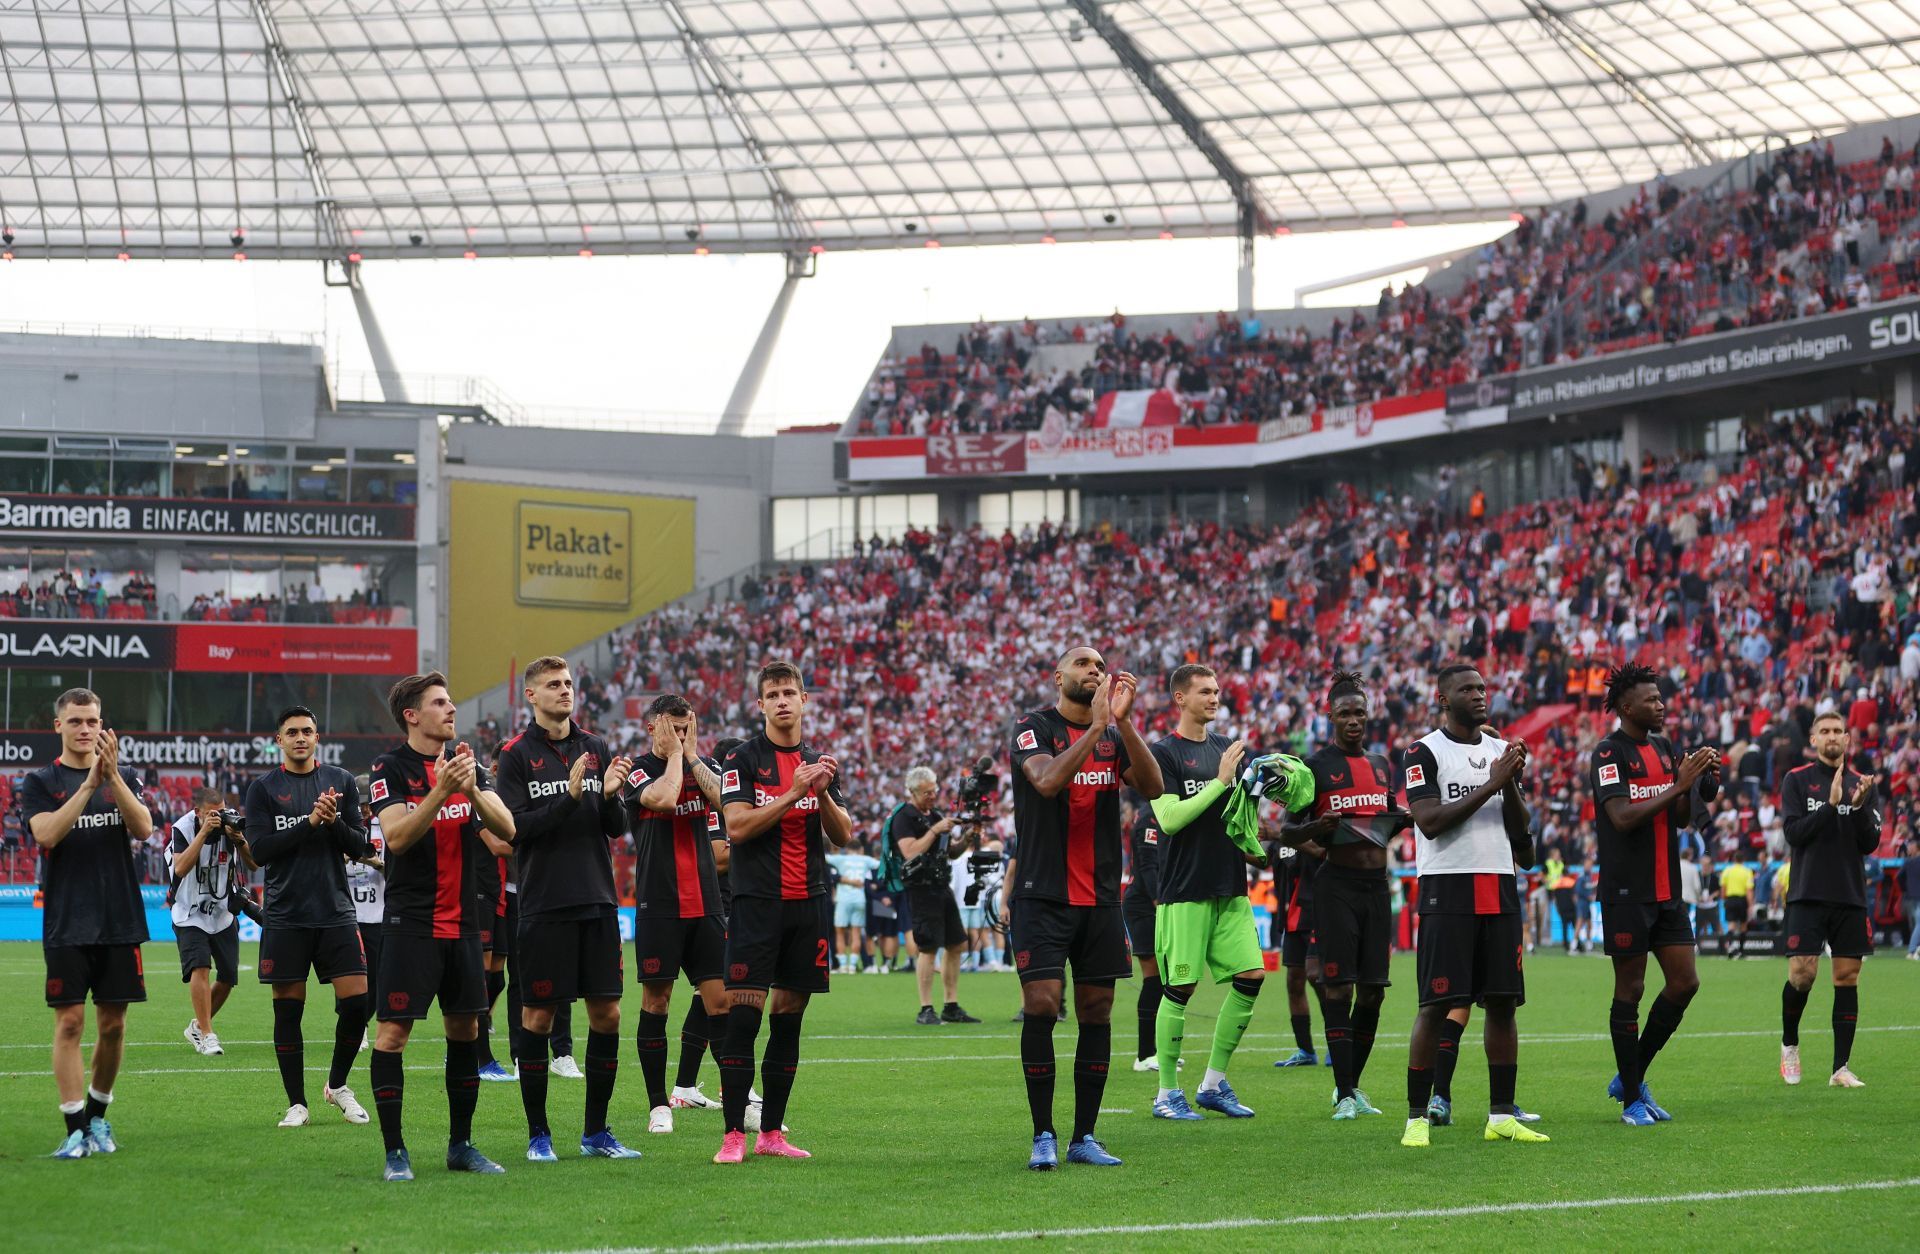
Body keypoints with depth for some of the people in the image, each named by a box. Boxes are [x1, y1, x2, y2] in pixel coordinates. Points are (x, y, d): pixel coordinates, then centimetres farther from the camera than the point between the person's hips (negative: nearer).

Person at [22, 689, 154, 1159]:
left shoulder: (124, 776, 9)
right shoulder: (39, 781, 3)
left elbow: (143, 828, -7)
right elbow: (46, 833, -14)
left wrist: (113, 775, -19)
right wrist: (89, 785, -21)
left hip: (120, 922, 2)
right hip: (66, 924, -2)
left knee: (113, 1024, 5)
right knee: (70, 1022, -6)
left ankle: (98, 1114, 22)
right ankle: (76, 1128, -4)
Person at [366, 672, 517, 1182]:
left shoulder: (468, 762, 9)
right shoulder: (389, 768, -5)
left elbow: (506, 830, 0)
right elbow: (397, 837, -17)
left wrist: (472, 789, -17)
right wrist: (442, 790, -25)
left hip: (463, 923, 5)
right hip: (411, 923, -5)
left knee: (464, 1029, 9)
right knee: (394, 1031, -7)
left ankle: (461, 1144, 18)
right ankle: (395, 1151, 0)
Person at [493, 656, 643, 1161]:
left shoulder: (597, 749, 11)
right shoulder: (517, 754, -2)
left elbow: (617, 830, 9)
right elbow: (515, 829, -11)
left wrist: (611, 795, -11)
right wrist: (570, 797, -19)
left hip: (598, 902, 4)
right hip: (544, 906, -4)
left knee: (607, 1013, 4)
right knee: (538, 1016, -1)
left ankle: (595, 1131, 14)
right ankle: (538, 1134, 9)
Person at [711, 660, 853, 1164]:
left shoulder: (821, 762, 13)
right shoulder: (743, 759, 0)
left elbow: (842, 836, 9)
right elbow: (737, 826, -12)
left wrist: (825, 795, -10)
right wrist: (793, 793, -18)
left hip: (809, 903, 4)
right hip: (756, 904, -4)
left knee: (788, 1021, 6)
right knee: (742, 1017, -10)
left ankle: (771, 1133, 11)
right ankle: (733, 1135, -8)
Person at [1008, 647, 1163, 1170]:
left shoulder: (1114, 733, 10)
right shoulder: (1034, 728, -3)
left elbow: (1151, 787, -6)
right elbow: (1048, 781, -22)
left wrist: (1123, 719, -16)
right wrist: (1096, 724, -26)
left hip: (1100, 897, 5)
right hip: (1043, 895, -5)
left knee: (1097, 1012, 4)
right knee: (1041, 1006, -12)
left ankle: (1084, 1137, 11)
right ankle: (1043, 1136, -3)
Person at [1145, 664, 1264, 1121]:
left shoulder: (1228, 748, 15)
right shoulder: (1161, 752, -4)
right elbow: (1169, 818, -14)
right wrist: (1220, 781, -16)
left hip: (1230, 886, 6)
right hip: (1185, 890, -6)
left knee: (1251, 975, 0)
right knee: (1180, 987, -5)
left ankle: (1214, 1083, 11)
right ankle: (1167, 1093, 5)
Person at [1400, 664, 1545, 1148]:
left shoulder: (1501, 750, 14)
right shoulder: (1425, 752, -3)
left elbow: (1519, 828, 12)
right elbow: (1430, 821, -15)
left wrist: (1511, 782, -5)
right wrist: (1490, 785, -16)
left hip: (1499, 889, 6)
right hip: (1447, 889, -6)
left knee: (1503, 1002, 5)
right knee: (1436, 1004, -7)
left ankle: (1502, 1115, 11)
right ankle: (1417, 1117, -2)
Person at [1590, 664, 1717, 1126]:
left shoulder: (1664, 749, 13)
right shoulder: (1609, 753, -10)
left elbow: (1680, 819, 16)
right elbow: (1623, 817, -20)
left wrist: (1701, 785, -2)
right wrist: (1678, 786, -21)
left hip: (1668, 890, 7)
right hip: (1626, 892, -7)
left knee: (1685, 983, 3)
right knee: (1630, 989, -1)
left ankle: (1631, 1077, 18)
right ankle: (1631, 1100, 7)